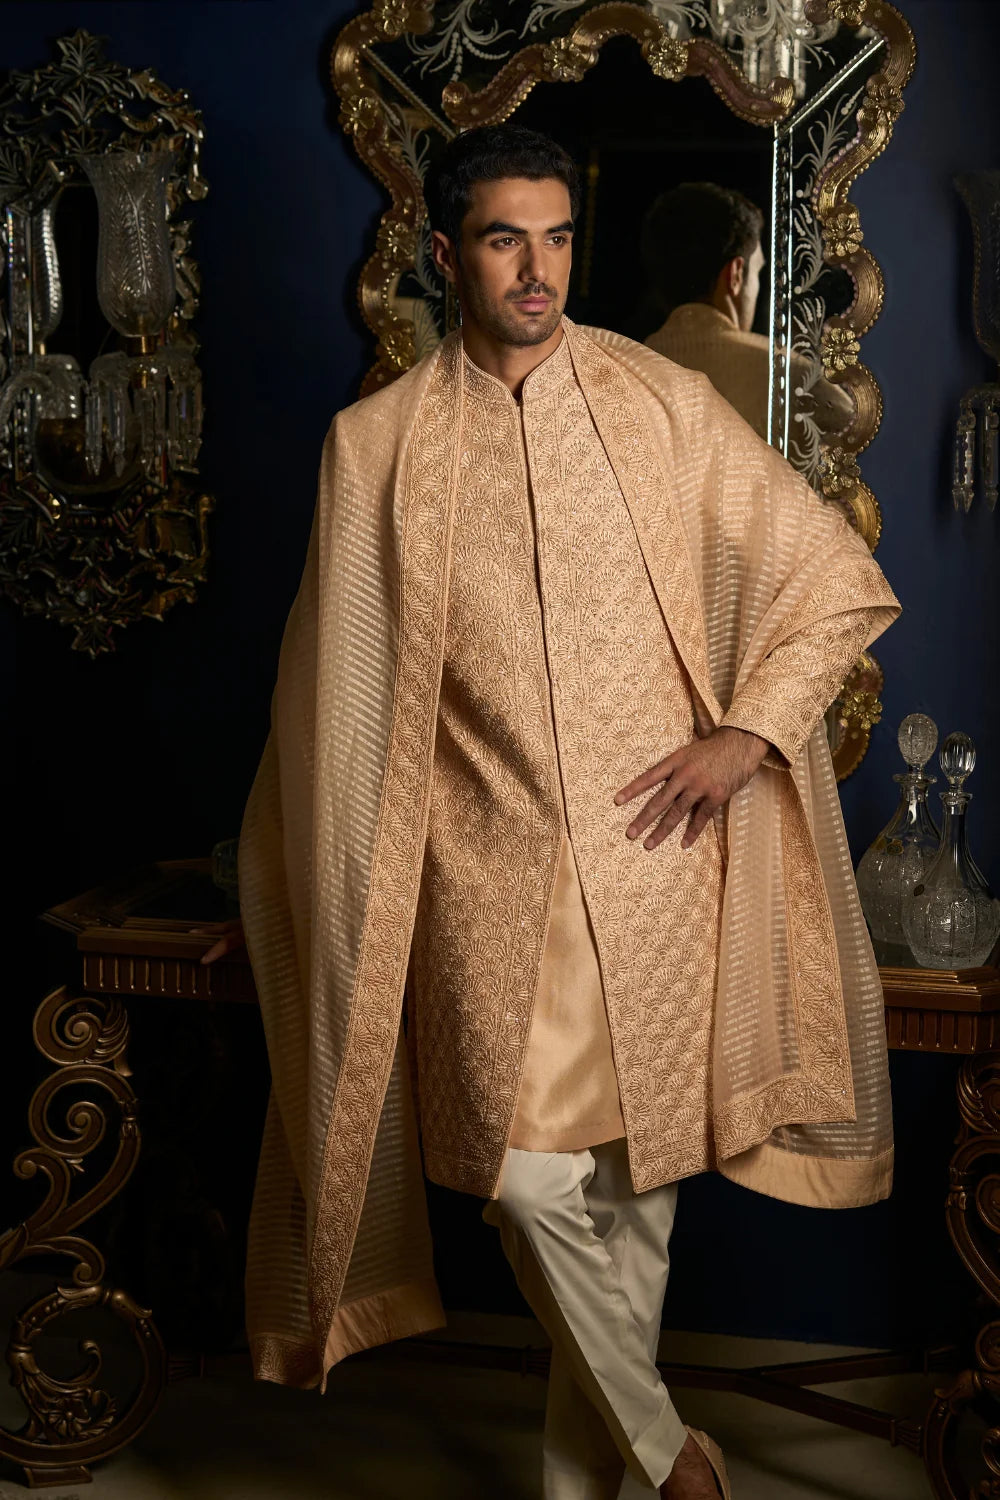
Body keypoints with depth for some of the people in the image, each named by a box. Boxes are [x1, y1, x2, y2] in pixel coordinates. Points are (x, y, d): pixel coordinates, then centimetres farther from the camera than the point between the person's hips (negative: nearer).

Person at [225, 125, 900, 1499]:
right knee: (530, 1175, -7)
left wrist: (746, 733, -5)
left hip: (658, 848, 1)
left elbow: (836, 579, 7)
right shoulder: (377, 445, 3)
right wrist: (351, 895, 10)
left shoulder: (667, 405, 3)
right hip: (493, 869, 0)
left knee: (635, 1180, 7)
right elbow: (342, 693, 9)